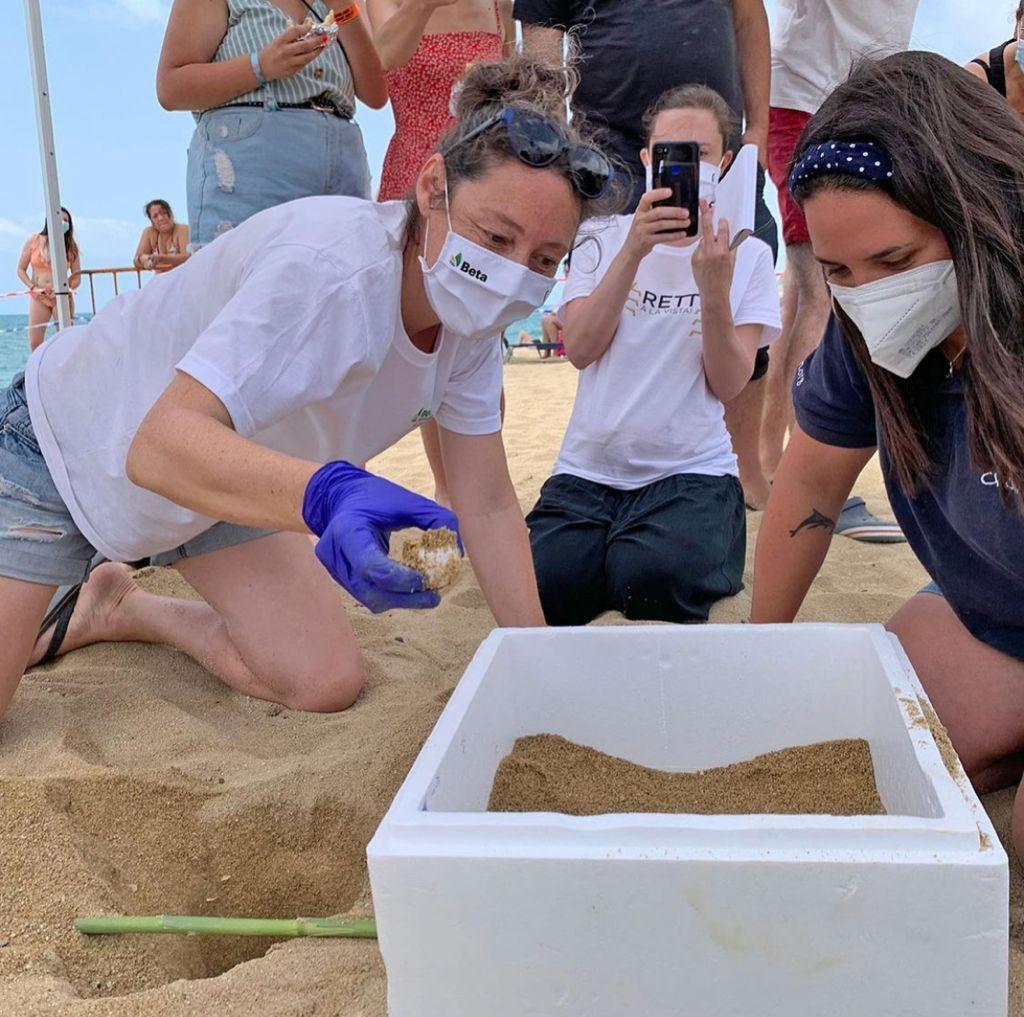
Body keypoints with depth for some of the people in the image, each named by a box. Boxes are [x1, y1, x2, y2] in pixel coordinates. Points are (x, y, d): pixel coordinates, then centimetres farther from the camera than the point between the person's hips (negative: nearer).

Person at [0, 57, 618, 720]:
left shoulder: (472, 324, -14)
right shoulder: (332, 268, -36)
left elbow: (489, 506, -9)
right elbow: (162, 444, -43)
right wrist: (330, 494, -60)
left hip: (220, 482, 6)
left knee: (328, 685, -5)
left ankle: (117, 607, 19)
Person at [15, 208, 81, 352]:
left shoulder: (70, 246, 4)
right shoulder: (34, 241, 4)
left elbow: (77, 277, 4)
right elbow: (21, 269, 8)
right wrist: (32, 287, -8)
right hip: (38, 297, 1)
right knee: (35, 344, -5)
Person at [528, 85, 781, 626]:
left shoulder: (748, 255, 6)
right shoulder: (604, 240, 9)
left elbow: (729, 384, -4)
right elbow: (580, 349, -8)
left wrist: (714, 291, -21)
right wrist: (633, 250, -18)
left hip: (691, 471, -1)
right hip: (589, 469, 1)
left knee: (651, 580, -30)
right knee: (544, 580, -26)